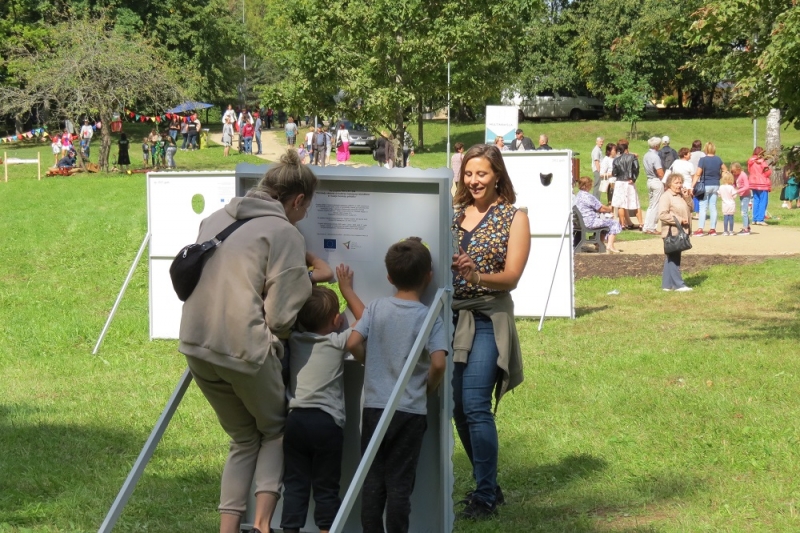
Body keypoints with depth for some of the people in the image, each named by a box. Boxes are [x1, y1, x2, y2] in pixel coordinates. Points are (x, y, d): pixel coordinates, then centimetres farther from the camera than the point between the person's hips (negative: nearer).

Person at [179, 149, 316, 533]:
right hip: (245, 350, -6)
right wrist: (273, 340, 11)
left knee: (244, 439, 21)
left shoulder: (216, 219, 13)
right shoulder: (284, 233, -8)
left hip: (196, 345, 6)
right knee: (275, 429, 17)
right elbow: (280, 316, -12)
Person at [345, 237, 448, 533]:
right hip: (411, 411, -2)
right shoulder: (429, 317, -7)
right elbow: (438, 362, -18)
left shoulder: (377, 307, 0)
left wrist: (371, 364, 10)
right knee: (400, 482, 3)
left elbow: (354, 342, -9)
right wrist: (428, 387, 1)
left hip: (374, 406, 2)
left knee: (372, 479, 10)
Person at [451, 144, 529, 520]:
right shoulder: (452, 212, 11)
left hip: (486, 320, -5)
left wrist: (475, 275, -25)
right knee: (458, 407, 8)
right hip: (450, 315, 5)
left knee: (475, 407, -14)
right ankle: (487, 485, 22)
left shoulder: (514, 218, 0)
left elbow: (511, 277, -8)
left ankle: (486, 496, -7)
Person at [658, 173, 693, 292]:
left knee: (671, 259, 11)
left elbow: (690, 209, 17)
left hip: (681, 232, 9)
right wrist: (679, 220, -19)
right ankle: (678, 284, -7)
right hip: (671, 232, -9)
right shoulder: (666, 197, -11)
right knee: (674, 258, -7)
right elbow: (662, 215, -19)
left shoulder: (681, 196, 16)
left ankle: (667, 284, 15)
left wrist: (687, 197, 2)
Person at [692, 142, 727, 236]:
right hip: (715, 186, 5)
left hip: (705, 185, -5)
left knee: (703, 208, -3)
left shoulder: (703, 160, -12)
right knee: (713, 207, 9)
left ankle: (700, 229, -8)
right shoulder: (718, 159, 4)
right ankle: (712, 229, 11)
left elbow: (697, 174, -15)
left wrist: (692, 186, -15)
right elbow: (725, 170, 16)